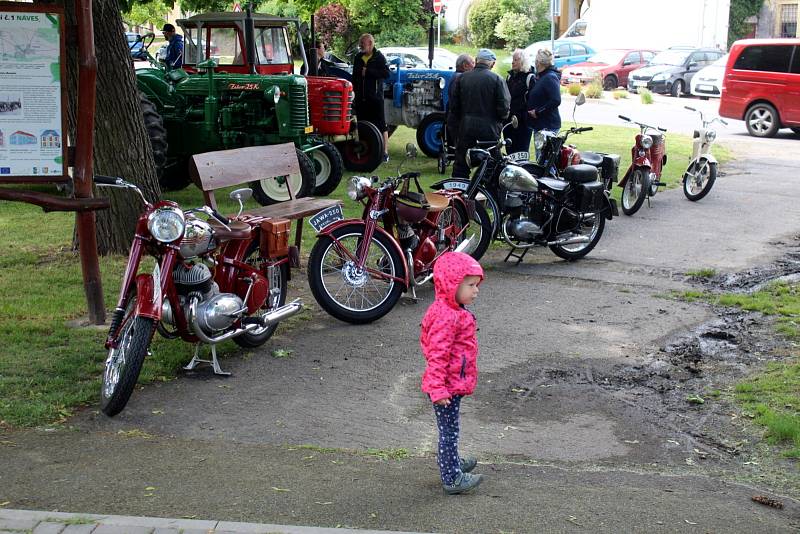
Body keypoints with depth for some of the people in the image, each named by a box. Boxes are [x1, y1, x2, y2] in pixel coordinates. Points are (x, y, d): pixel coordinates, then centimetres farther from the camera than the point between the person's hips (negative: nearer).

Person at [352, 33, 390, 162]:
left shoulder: (379, 57, -4)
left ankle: (385, 152, -2)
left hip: (375, 97, -6)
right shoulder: (358, 58, 14)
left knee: (380, 125, -3)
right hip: (361, 98, 6)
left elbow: (386, 73, -15)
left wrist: (368, 72, -17)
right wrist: (355, 90, 13)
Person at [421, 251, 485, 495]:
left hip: (455, 383, 10)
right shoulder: (445, 317, -25)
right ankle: (452, 479, 8)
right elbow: (437, 355, -27)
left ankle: (451, 461, 41)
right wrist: (438, 388, -28)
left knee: (449, 429, 25)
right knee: (449, 430, 0)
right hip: (449, 384, -10)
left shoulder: (453, 312, 10)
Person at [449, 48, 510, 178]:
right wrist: (500, 119, 8)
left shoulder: (463, 77, 2)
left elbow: (454, 104, 5)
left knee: (461, 163, 10)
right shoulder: (497, 80, -8)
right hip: (489, 127, -3)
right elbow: (504, 106, -11)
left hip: (466, 125, 3)